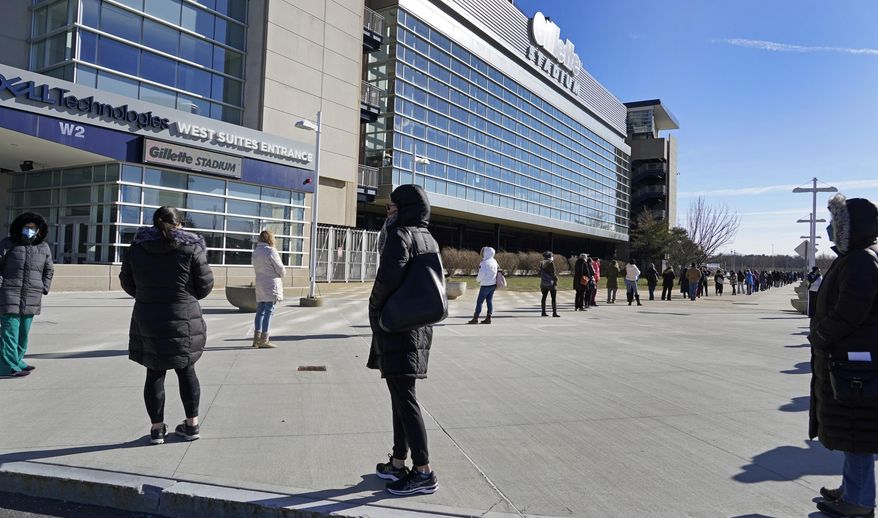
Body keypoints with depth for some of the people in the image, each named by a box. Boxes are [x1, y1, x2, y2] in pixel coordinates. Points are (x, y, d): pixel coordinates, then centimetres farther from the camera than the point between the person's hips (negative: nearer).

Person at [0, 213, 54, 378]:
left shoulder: (43, 247, 11)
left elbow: (49, 270, 22)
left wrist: (44, 288, 11)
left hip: (32, 297, 4)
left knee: (24, 331, 10)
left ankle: (17, 361, 23)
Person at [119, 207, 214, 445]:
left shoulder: (137, 248, 0)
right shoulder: (191, 248, -9)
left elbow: (127, 283, 8)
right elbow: (205, 284, -5)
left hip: (147, 320, 2)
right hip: (184, 320, -1)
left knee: (154, 374, 11)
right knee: (186, 371, 13)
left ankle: (157, 428, 16)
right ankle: (192, 424, 19)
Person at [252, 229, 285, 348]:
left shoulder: (256, 251, 12)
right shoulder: (271, 251, -13)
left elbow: (256, 268, 17)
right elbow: (281, 269, -11)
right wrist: (281, 273, 10)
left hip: (260, 284, 8)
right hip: (271, 284, -8)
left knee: (260, 311, 13)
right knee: (269, 312, -4)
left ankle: (257, 338, 16)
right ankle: (264, 340, -4)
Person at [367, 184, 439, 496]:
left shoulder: (400, 234, -12)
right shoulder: (430, 240, 13)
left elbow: (390, 276, -25)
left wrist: (375, 308, -10)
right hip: (420, 326, 9)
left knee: (403, 396, -5)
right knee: (401, 394, 15)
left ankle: (424, 473, -1)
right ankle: (398, 464, 23)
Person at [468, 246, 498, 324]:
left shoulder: (483, 263, -18)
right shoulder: (494, 261, 6)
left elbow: (481, 275, -21)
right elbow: (498, 269, 15)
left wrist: (477, 279, -1)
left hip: (486, 285, -7)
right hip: (493, 285, 7)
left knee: (479, 301, 0)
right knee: (490, 301, 11)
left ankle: (475, 318, 2)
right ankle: (488, 318, 13)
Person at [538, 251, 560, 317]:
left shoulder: (541, 263, 6)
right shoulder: (551, 263, -11)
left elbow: (540, 273, 10)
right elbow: (553, 273, -14)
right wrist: (556, 278, -1)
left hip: (543, 282, 6)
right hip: (551, 282, -6)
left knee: (544, 297, 13)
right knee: (553, 298, -4)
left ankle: (543, 312, 14)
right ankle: (554, 312, -9)